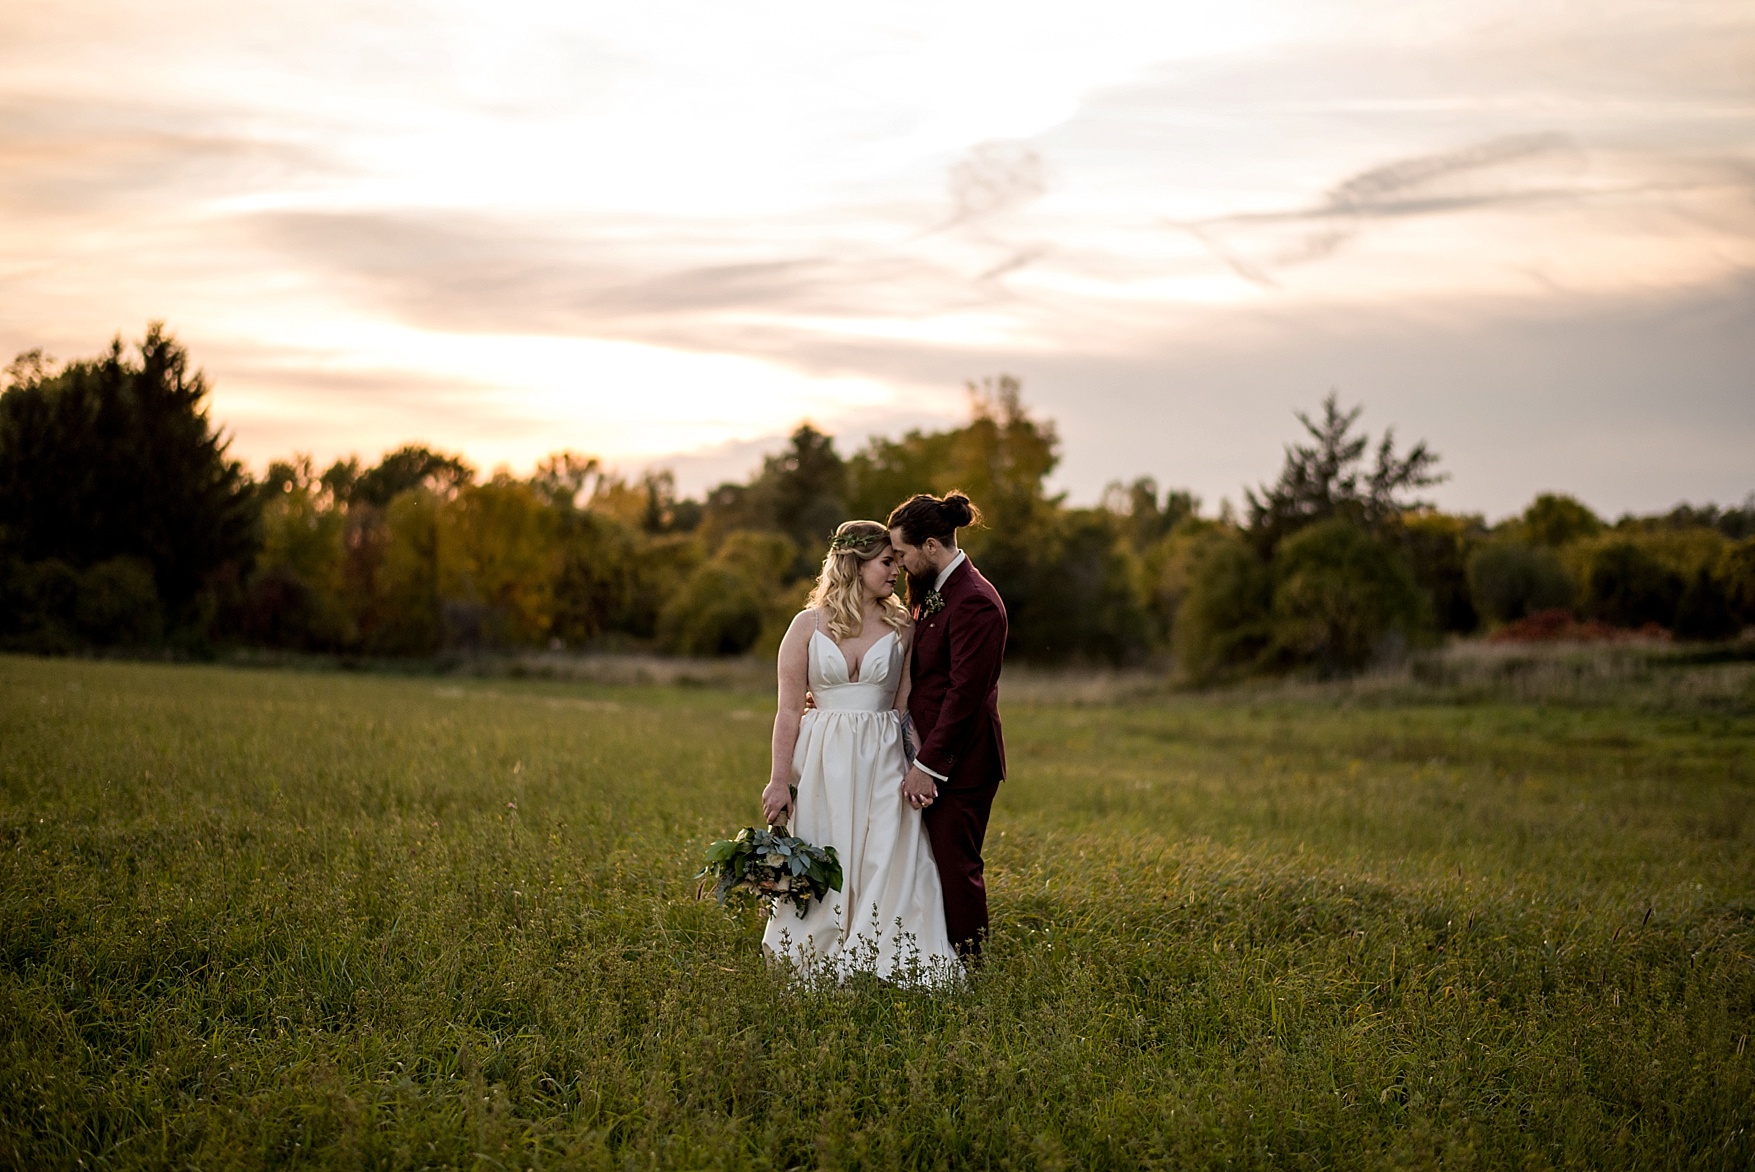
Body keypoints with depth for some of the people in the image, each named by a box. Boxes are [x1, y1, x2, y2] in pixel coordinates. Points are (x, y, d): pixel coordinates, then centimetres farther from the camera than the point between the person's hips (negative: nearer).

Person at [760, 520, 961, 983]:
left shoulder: (901, 628, 5)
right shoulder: (808, 625, 0)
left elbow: (905, 706, 5)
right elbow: (789, 710, 0)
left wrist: (917, 770, -8)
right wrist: (779, 781, -5)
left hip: (882, 763, 1)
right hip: (824, 762, -1)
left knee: (885, 866, -4)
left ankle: (878, 958, 7)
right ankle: (816, 956, 18)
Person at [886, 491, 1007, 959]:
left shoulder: (974, 602, -18)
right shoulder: (934, 592, 12)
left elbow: (965, 693, -21)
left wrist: (927, 765, -20)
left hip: (959, 761, -9)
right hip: (931, 751, 9)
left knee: (955, 865, -3)